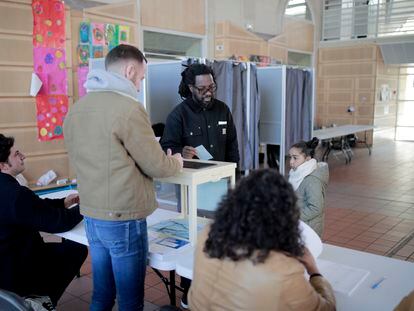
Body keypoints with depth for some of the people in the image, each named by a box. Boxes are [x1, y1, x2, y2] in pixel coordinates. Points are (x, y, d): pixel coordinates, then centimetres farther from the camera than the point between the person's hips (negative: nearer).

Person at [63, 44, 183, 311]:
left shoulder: (76, 109, 7)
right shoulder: (128, 108, -18)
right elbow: (156, 166, -12)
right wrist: (175, 163, 10)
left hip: (91, 217, 8)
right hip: (123, 220, -8)